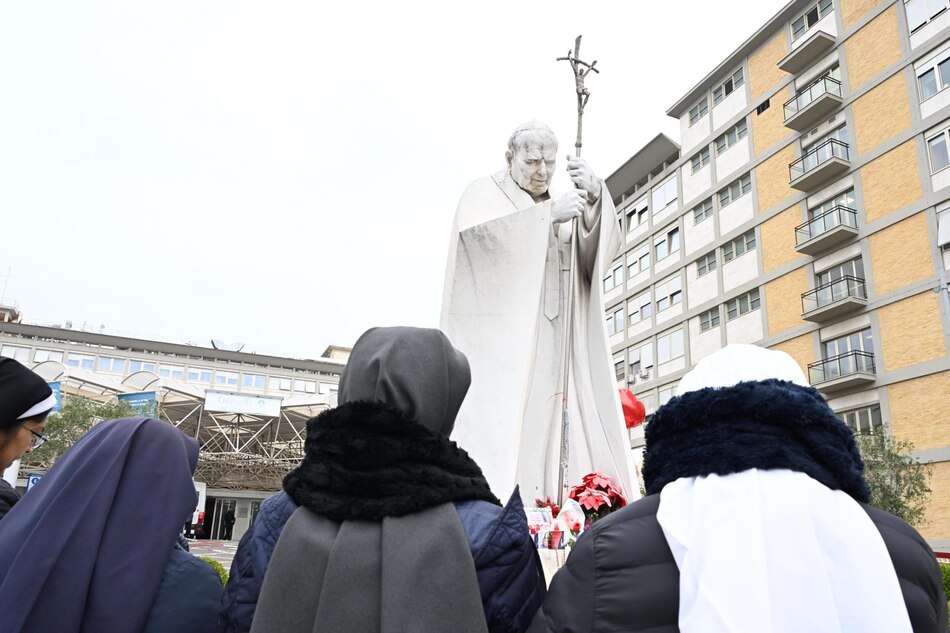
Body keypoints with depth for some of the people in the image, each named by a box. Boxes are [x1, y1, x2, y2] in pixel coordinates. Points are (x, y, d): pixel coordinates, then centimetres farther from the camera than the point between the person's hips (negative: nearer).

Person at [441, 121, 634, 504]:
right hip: (499, 339, -4)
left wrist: (595, 197, -12)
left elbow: (603, 247, 6)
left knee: (549, 426, -5)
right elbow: (478, 233, -14)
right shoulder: (485, 192, 9)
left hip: (553, 343, 5)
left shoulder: (563, 204, 22)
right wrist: (549, 214, -18)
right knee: (497, 424, -14)